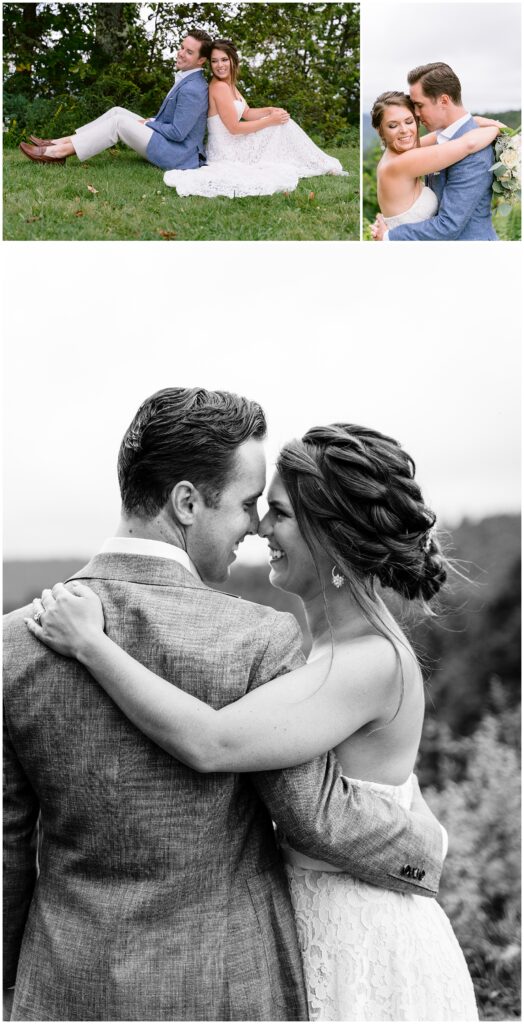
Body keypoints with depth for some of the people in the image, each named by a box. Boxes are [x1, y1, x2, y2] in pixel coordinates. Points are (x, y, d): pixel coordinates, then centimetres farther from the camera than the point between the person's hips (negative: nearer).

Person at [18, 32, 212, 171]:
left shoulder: (192, 89, -21)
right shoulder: (186, 78, 12)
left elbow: (178, 133, -24)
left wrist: (149, 123, -9)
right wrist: (151, 121, 8)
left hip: (175, 154, -10)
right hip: (167, 142, 10)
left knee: (119, 122, -16)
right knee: (117, 111, 3)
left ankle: (59, 152, -15)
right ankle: (60, 143, -3)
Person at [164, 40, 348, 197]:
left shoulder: (229, 84, 9)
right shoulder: (219, 87, -21)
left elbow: (246, 113, 18)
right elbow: (234, 128, -22)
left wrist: (271, 111, 0)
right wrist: (270, 120, -13)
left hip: (234, 148, 10)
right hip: (226, 155, -10)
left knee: (282, 121, 10)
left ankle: (315, 162, 16)